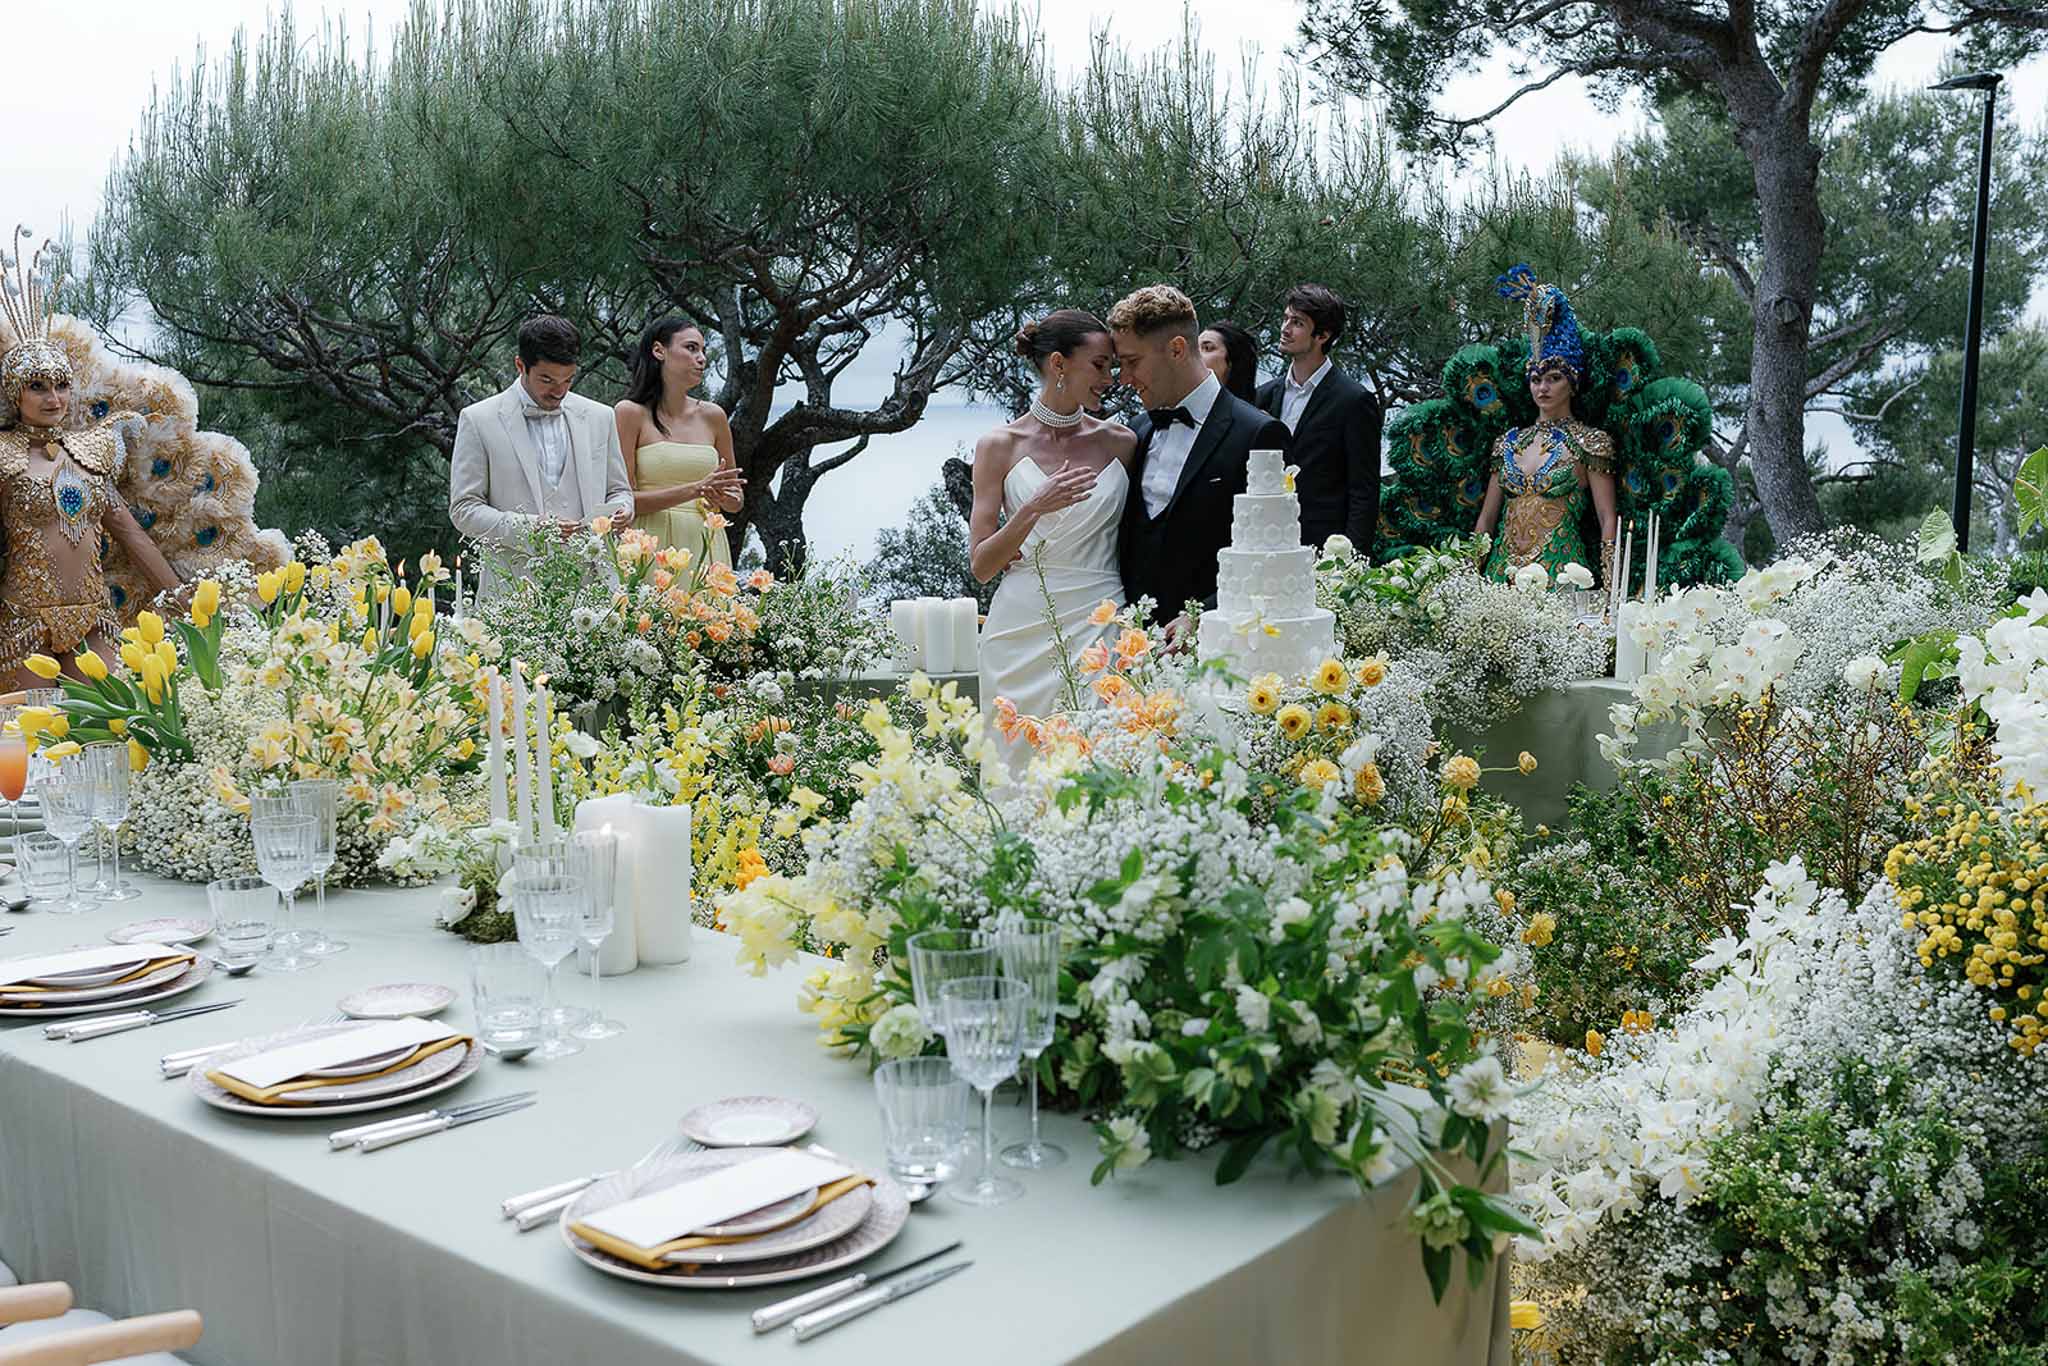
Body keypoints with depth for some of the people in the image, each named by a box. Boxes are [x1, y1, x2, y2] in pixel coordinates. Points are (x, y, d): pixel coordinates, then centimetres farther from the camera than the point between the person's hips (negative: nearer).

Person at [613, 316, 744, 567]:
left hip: (705, 546, 4)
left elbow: (736, 500, 19)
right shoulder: (631, 413, -1)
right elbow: (623, 500, -8)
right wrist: (694, 490, -14)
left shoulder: (713, 416, 11)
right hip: (652, 548, -3)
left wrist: (725, 498, -4)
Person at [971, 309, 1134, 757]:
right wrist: (1034, 509, -15)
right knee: (1023, 759, 0)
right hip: (1024, 632, -1)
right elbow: (981, 565, -2)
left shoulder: (1121, 442, 7)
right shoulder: (1000, 445, 2)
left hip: (1100, 628, 1)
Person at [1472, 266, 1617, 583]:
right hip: (1502, 570, 4)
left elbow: (1607, 520, -2)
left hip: (1560, 569, -4)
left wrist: (1611, 587, -10)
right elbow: (1487, 515, 15)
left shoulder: (1589, 441, 2)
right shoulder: (1510, 441, 14)